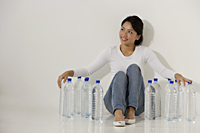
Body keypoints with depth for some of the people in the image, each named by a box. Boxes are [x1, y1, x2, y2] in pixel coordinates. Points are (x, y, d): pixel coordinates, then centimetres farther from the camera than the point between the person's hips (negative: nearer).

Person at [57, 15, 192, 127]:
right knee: (120, 74, -29)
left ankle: (131, 110, -33)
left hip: (137, 103, 0)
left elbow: (163, 70, -5)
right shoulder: (110, 52, 5)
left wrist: (177, 75, -25)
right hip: (113, 102, 0)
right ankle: (118, 113, -52)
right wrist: (69, 72, -13)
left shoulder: (144, 52, 4)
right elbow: (88, 70, 3)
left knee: (134, 67, -23)